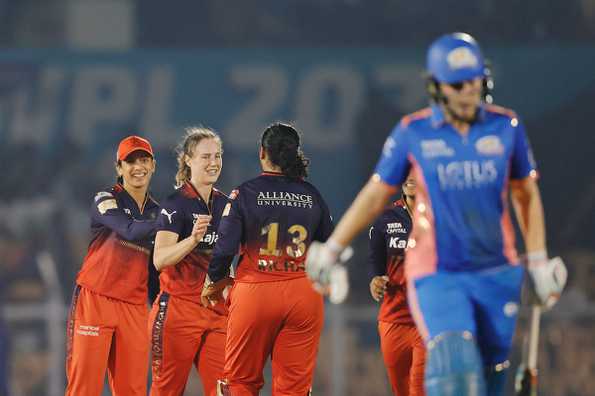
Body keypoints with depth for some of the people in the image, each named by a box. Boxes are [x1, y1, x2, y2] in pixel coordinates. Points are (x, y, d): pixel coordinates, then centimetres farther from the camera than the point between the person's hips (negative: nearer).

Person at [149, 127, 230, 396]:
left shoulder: (226, 204, 12)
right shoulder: (176, 203, -7)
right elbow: (159, 259, -20)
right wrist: (193, 239, -35)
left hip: (218, 310, 6)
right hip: (178, 310, -6)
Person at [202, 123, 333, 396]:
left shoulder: (245, 193, -3)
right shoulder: (312, 196, 6)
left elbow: (226, 247, -7)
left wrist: (213, 284, 9)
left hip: (255, 292, -2)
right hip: (304, 295, 2)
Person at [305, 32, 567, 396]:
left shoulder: (507, 127, 0)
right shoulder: (413, 133, -4)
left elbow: (527, 195, 11)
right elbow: (376, 194, 7)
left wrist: (539, 262, 7)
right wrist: (332, 249, 9)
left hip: (497, 273, 3)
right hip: (437, 275, -3)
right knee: (455, 361, -23)